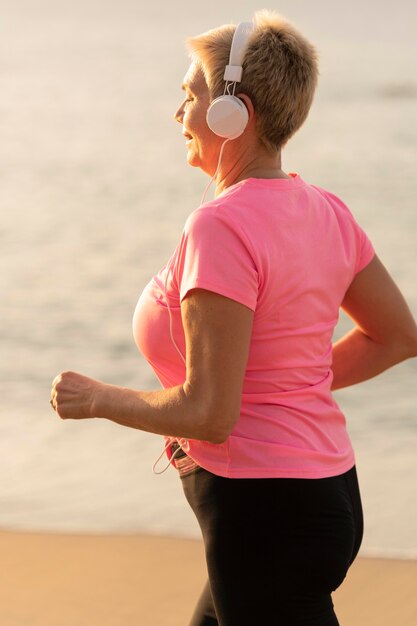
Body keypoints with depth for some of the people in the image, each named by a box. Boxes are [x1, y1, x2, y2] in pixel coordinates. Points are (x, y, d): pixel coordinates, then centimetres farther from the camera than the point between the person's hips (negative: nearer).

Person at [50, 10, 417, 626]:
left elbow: (208, 414, -23)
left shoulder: (221, 227, -20)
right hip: (328, 495, 9)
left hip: (267, 518, -9)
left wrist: (97, 398, -7)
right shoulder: (324, 211, 5)